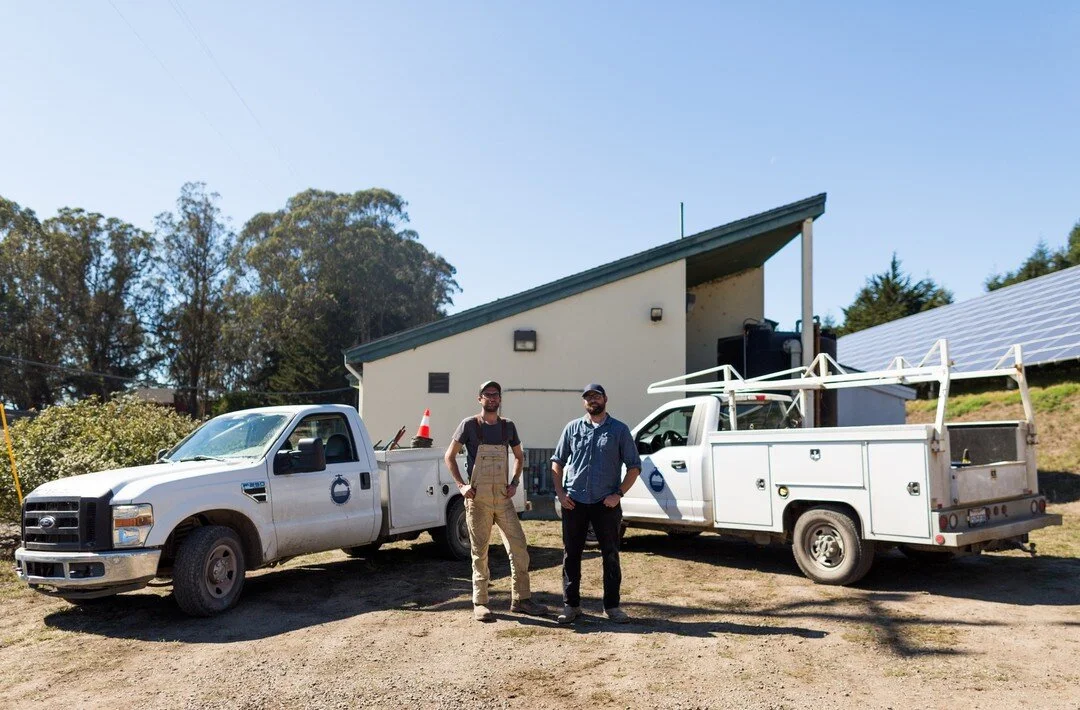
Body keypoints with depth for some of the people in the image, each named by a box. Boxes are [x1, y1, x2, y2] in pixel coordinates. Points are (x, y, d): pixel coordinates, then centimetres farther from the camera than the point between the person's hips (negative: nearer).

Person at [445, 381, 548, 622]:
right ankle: (479, 604, 12)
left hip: (503, 496, 4)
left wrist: (515, 483, 6)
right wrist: (461, 485, -9)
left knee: (518, 546, 2)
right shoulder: (469, 425, -2)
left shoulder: (508, 426, 9)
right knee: (480, 552, 3)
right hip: (477, 498, -4)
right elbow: (449, 456, 1)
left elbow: (519, 456, 21)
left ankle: (521, 599, 13)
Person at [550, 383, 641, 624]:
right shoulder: (573, 428, 7)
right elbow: (557, 461, 12)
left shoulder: (619, 430, 2)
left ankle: (612, 606, 16)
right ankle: (571, 604, 17)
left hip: (606, 503, -1)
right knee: (571, 554, 6)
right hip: (574, 502, 2)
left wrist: (619, 493, -9)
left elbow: (634, 466, 2)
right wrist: (560, 492, 1)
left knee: (611, 555, 5)